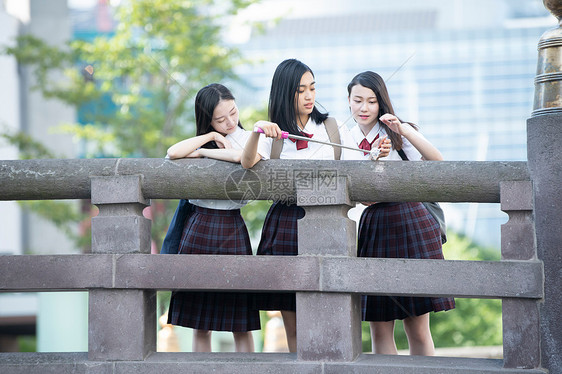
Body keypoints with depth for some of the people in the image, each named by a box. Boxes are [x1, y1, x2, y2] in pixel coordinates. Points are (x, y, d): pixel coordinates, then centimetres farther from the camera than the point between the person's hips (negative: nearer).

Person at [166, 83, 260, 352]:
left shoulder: (250, 138, 6)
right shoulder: (202, 142, 10)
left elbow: (242, 157, -19)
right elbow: (173, 153, -12)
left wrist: (203, 152, -7)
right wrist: (211, 136, -4)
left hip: (232, 228, -2)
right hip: (199, 226, 2)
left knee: (240, 325, -1)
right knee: (199, 324, 4)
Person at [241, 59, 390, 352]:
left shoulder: (334, 129, 11)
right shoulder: (273, 133, 10)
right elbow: (248, 162, -8)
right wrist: (256, 132, -27)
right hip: (284, 226, 1)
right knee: (293, 329, 2)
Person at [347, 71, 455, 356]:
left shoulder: (397, 133, 1)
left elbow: (437, 162, -16)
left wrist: (404, 131, -25)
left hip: (410, 224, -3)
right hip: (371, 229, 3)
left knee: (417, 329, -2)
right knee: (379, 329, 2)